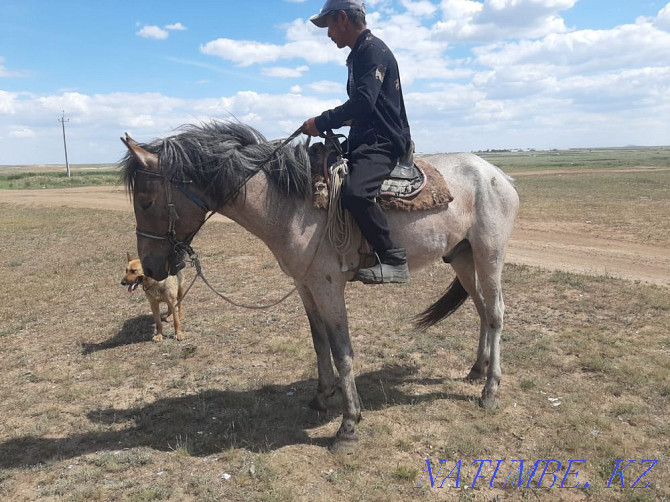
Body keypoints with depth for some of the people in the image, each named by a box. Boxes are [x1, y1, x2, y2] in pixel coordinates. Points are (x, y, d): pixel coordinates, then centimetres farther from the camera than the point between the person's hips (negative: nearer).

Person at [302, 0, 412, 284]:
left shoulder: (373, 50, -9)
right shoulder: (359, 54, 21)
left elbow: (364, 101, -24)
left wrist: (322, 122, -19)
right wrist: (325, 123, 13)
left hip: (384, 142, -11)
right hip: (366, 141, 11)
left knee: (354, 191, -35)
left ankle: (393, 258, -22)